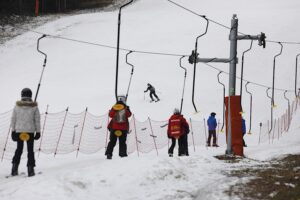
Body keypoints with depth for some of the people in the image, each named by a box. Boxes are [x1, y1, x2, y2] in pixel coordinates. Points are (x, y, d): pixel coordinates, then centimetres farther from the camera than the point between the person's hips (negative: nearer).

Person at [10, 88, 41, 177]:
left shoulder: (17, 106, -2)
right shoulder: (34, 107, -5)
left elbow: (13, 119, 1)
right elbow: (37, 120, -2)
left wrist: (13, 131, 9)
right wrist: (38, 132, 5)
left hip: (19, 131, 1)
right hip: (30, 131, -1)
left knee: (19, 149, 14)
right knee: (30, 150, 8)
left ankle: (14, 169, 9)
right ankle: (30, 169, 5)